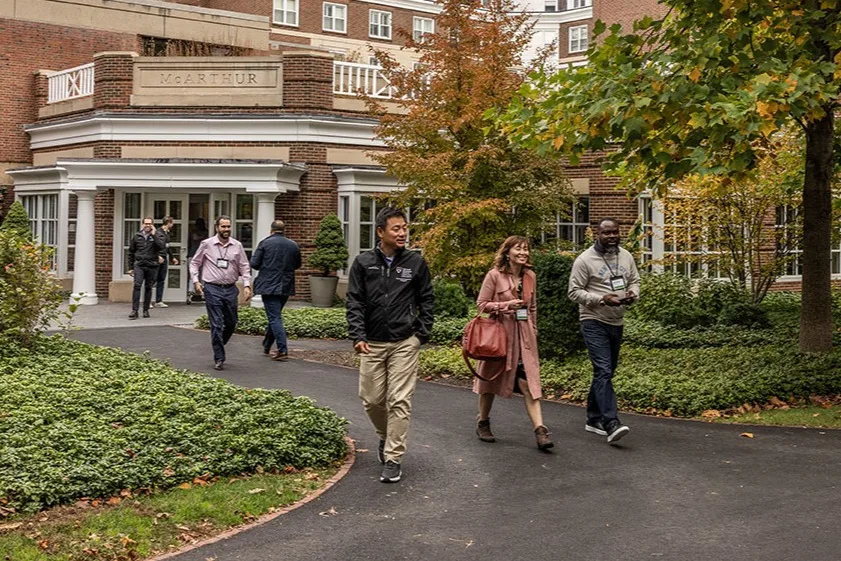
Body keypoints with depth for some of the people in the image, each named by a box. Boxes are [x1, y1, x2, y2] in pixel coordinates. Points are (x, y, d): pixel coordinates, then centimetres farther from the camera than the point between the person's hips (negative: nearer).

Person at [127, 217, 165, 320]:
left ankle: (146, 310, 17)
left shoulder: (156, 237, 5)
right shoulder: (136, 237, 9)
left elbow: (162, 247, -15)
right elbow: (131, 252, 14)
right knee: (137, 286, -14)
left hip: (151, 266, 0)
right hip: (139, 265, 0)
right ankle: (134, 311, -16)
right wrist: (130, 267, 10)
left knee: (148, 287, 7)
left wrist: (153, 235, -13)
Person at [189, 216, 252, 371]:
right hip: (212, 289, -3)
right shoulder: (206, 244, -1)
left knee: (231, 323, 9)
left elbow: (244, 267, 8)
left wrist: (247, 285, -3)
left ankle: (218, 345, 36)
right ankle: (219, 359, 1)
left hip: (230, 289, 3)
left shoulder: (237, 246, 4)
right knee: (216, 325, -5)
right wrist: (196, 281, -4)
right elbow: (194, 263, 7)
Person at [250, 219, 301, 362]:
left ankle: (282, 350, -13)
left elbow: (254, 263, -7)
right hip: (286, 287, 5)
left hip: (269, 286, -5)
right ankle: (267, 347, 29)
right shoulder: (293, 245, 5)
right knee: (275, 316, 18)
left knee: (275, 318, -5)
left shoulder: (265, 243, -7)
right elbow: (297, 265, 15)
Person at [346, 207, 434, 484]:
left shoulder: (416, 262, 1)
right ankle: (385, 436, 37)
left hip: (404, 343, -1)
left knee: (400, 401, -5)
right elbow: (354, 303, -1)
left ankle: (393, 458, 2)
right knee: (372, 399, 8)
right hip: (372, 344, 1)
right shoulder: (363, 262, 0)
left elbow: (426, 301, 8)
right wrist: (358, 336, -11)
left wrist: (422, 334, 0)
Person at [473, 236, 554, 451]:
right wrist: (505, 306, -18)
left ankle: (540, 431, -11)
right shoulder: (495, 275, -8)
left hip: (524, 336, 3)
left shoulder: (530, 276, 8)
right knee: (491, 379, 10)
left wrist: (533, 332, 15)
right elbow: (481, 304, -7)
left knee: (529, 383, -6)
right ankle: (483, 424, 28)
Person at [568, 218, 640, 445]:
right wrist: (602, 299, -22)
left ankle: (593, 419, 27)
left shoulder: (626, 256, 7)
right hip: (594, 322, -7)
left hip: (616, 323, 7)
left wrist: (633, 293, -6)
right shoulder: (585, 260, -10)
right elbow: (574, 292, -10)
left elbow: (635, 280, 18)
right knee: (604, 371, -16)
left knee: (605, 372, 14)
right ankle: (611, 424, -22)